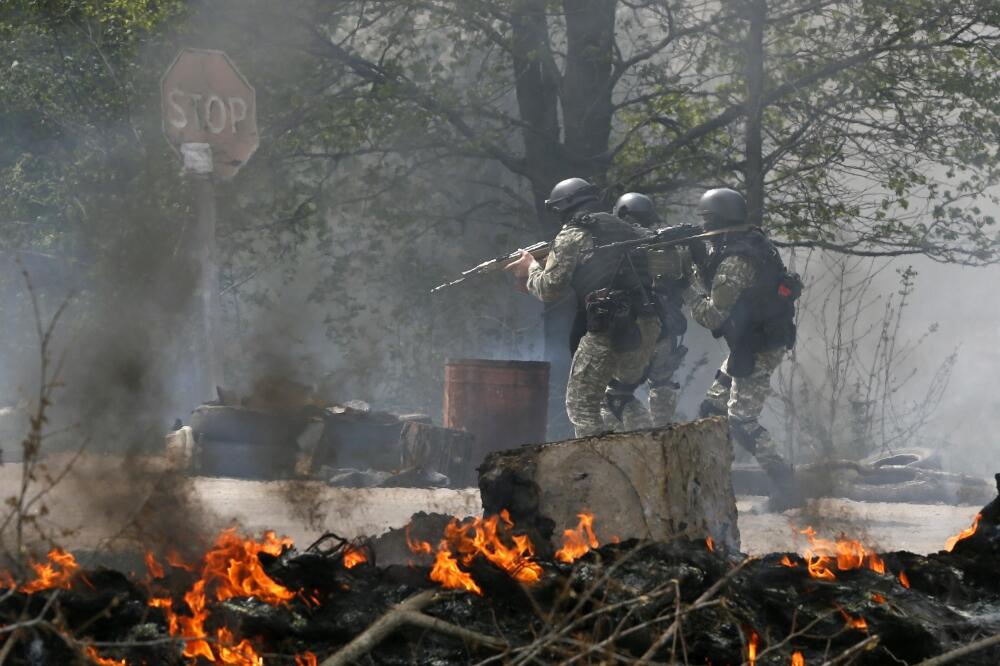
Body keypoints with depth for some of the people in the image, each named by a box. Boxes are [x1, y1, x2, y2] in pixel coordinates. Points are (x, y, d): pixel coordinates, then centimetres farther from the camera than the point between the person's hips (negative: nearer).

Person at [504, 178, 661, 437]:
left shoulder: (572, 237, 2)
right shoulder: (624, 228, 21)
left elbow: (550, 288, -2)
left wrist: (531, 268, 20)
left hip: (608, 326, -6)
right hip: (647, 325, 6)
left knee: (582, 405, 2)